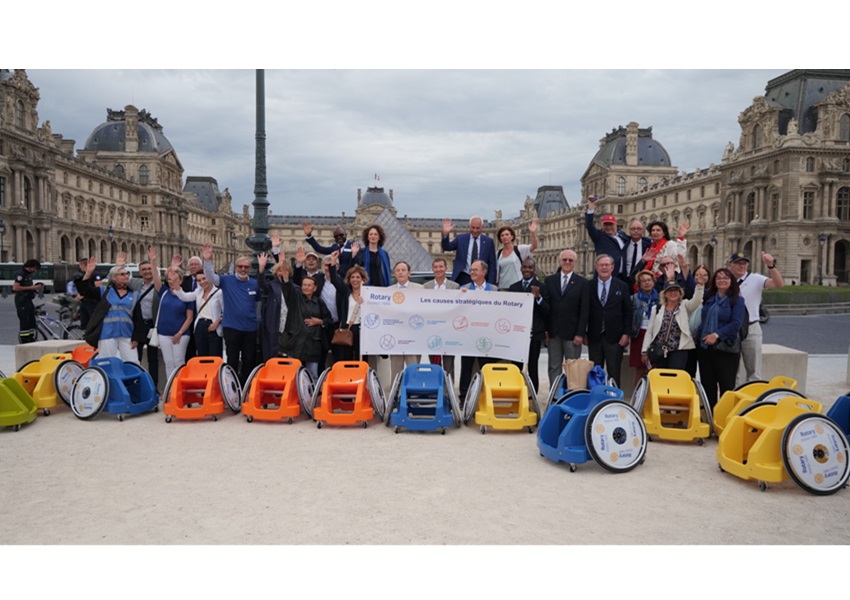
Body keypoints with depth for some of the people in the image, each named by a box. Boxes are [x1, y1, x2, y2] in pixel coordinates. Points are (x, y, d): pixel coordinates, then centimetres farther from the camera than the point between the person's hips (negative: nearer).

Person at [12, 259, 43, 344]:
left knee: (32, 322, 10)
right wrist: (31, 287, -21)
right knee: (24, 322, -6)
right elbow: (15, 288, -22)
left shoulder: (29, 274, 15)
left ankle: (32, 342, 16)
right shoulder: (20, 274, -13)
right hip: (21, 301, -9)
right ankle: (24, 343, -1)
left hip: (28, 300, 9)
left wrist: (36, 287, 7)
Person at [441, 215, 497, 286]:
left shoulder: (488, 241, 4)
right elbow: (447, 247, -3)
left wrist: (490, 284, -2)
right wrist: (445, 234, -21)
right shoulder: (460, 238, 6)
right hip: (463, 279, 0)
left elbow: (492, 264, 4)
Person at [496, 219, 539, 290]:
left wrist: (533, 233, -32)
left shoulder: (519, 249, -1)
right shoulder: (499, 254, 9)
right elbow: (497, 272, 13)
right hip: (502, 287, 3)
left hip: (517, 287, -3)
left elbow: (534, 246, -17)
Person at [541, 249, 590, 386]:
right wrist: (545, 330, -1)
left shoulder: (582, 283, 2)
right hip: (553, 332, 2)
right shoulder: (549, 281, 8)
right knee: (554, 367, 7)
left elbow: (584, 311, -1)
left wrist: (580, 334, -8)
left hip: (572, 333, -2)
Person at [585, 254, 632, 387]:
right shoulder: (589, 286, 3)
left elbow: (627, 312, 3)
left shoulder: (622, 286, 3)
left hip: (614, 336, -1)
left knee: (614, 372, 3)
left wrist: (626, 333, -3)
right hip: (594, 336, 1)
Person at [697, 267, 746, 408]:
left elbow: (736, 323, -12)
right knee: (707, 385, 10)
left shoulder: (737, 300, -2)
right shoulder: (709, 298, 13)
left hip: (726, 348, -5)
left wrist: (717, 335, -21)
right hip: (705, 347, 5)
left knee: (726, 385, -1)